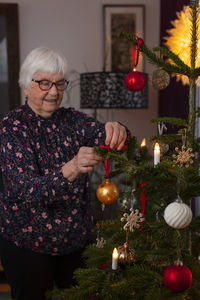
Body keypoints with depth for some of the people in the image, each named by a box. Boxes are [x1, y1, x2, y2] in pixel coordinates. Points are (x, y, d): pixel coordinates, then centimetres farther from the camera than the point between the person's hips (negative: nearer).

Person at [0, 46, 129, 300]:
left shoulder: (72, 119, 2)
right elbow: (26, 191, -25)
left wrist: (116, 131, -39)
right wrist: (71, 169, -43)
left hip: (78, 238, 4)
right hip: (28, 244, -4)